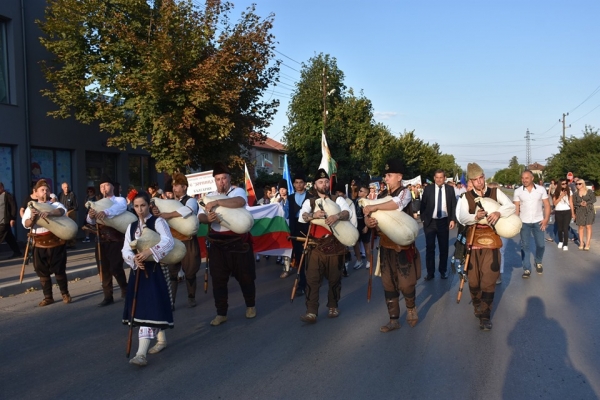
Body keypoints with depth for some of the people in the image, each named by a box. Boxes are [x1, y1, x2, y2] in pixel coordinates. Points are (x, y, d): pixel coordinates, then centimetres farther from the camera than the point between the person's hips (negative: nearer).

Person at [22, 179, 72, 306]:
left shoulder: (55, 205, 1)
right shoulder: (31, 208, 8)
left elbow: (61, 210, -23)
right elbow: (26, 224, -6)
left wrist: (49, 213, -43)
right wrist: (32, 218, -29)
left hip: (56, 243, -2)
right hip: (39, 245, 3)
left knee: (59, 270, 3)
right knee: (43, 272, 8)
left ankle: (65, 294, 18)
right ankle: (48, 297, 19)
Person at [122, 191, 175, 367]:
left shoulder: (158, 222, -6)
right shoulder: (131, 226, 12)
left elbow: (168, 241, -21)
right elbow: (125, 250, 5)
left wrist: (150, 251, -32)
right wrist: (134, 259, -16)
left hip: (155, 270, -7)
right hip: (138, 270, 7)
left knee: (150, 307, -11)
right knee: (142, 306, 12)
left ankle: (141, 353, -15)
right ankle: (161, 340, 30)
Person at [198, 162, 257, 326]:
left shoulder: (238, 191, -5)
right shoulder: (210, 196, 10)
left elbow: (240, 202, -30)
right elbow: (200, 217, 0)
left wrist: (217, 203, -31)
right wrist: (207, 218, -23)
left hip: (238, 242, -3)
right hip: (217, 244, 4)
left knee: (245, 276, 9)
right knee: (218, 279, 5)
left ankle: (250, 306, 31)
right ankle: (221, 313, 17)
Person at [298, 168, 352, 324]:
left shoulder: (338, 200, 4)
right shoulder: (309, 202, 6)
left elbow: (347, 212, -16)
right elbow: (301, 217, -12)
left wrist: (337, 216, -39)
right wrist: (313, 215, -34)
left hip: (335, 246, 0)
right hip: (315, 247, 0)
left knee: (334, 279, 11)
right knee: (312, 279, -5)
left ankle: (333, 306, 29)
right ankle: (311, 312, -2)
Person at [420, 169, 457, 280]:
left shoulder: (450, 189, 0)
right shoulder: (428, 189, -2)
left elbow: (454, 205, 3)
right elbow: (423, 205, 1)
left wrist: (453, 219, -6)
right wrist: (423, 219, -5)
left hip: (444, 222, 1)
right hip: (430, 222, -1)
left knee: (444, 247, 10)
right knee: (430, 248, 3)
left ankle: (443, 271, 23)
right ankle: (430, 272, 12)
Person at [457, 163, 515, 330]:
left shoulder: (495, 192, 1)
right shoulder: (466, 197, -1)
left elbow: (512, 207, -11)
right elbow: (462, 218, -15)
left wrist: (499, 212, -31)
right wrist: (475, 216, -36)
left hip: (491, 240, -1)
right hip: (473, 240, 1)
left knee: (489, 279, -5)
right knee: (473, 278, 10)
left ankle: (485, 315, 4)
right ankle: (477, 304, 36)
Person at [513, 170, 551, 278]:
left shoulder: (541, 189, -3)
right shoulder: (518, 191, -3)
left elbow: (547, 205, 0)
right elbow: (516, 208, -2)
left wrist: (546, 219, -9)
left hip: (538, 222, 0)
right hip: (524, 222, 0)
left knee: (540, 245, 7)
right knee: (524, 246, 2)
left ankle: (538, 262, 34)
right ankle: (527, 269, 11)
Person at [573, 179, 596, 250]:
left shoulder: (589, 191, 0)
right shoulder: (575, 193, 4)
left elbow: (594, 199, -2)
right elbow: (574, 203, 2)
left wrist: (587, 203, -17)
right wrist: (580, 204, -17)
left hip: (589, 211, -1)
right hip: (579, 212, 1)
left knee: (588, 226, -6)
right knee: (581, 227, 2)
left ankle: (587, 244, -4)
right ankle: (581, 243, 10)